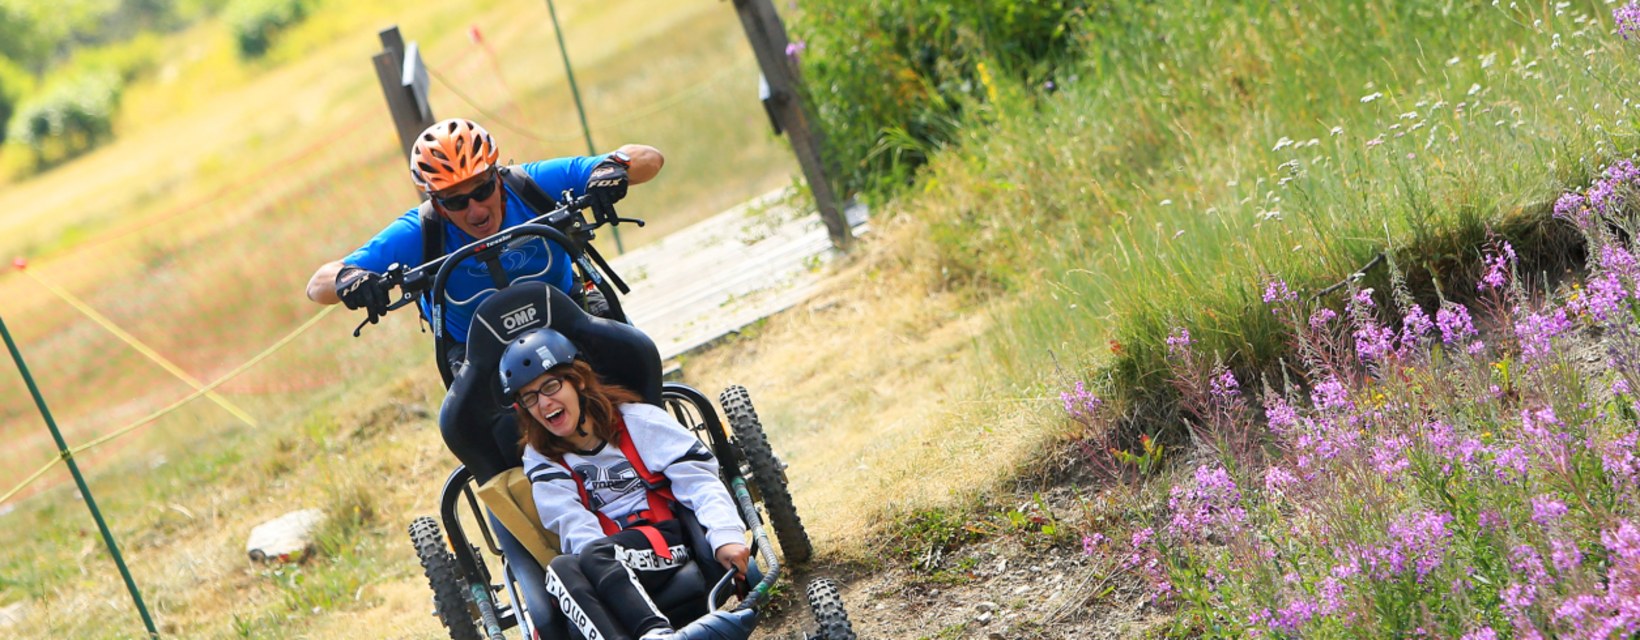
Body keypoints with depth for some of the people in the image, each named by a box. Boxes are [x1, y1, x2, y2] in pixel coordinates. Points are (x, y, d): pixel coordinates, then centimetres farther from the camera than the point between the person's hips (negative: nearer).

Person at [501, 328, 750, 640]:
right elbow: (573, 525, -2)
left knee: (594, 555, -33)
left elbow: (700, 482, -2)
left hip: (668, 546, -2)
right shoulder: (541, 459, 15)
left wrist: (726, 536, -20)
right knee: (560, 570, -32)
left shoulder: (638, 421, 8)